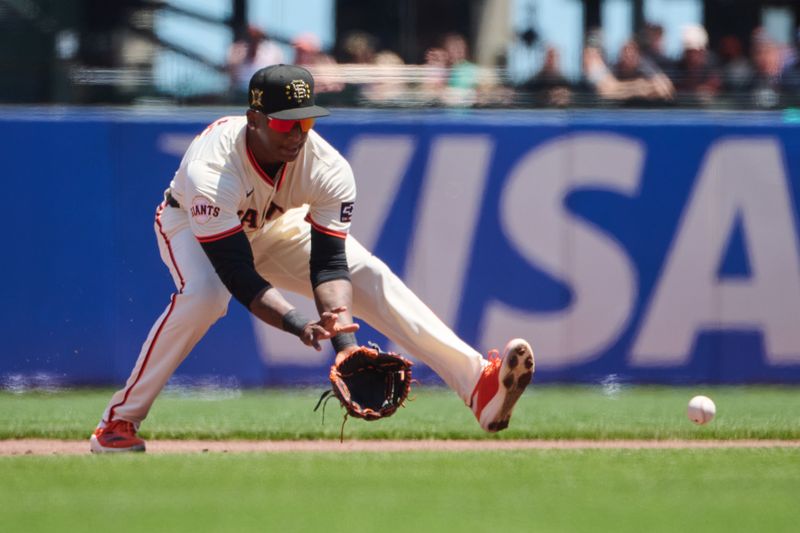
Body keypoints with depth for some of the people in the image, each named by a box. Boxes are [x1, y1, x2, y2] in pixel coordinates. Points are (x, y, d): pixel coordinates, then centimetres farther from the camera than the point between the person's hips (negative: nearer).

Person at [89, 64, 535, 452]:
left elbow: (329, 264, -28)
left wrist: (343, 331, -47)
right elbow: (238, 275, -42)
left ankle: (478, 384, -26)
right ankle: (120, 421, -24)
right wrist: (297, 324, -55)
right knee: (203, 295, -37)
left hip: (277, 227, 4)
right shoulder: (210, 172, -41)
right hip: (192, 225, -4)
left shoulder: (329, 171, -28)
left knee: (369, 275, -16)